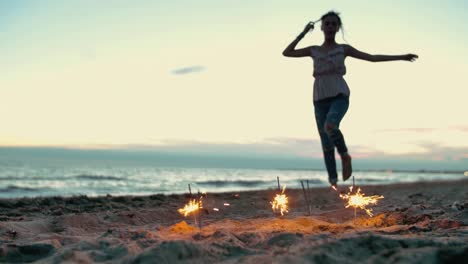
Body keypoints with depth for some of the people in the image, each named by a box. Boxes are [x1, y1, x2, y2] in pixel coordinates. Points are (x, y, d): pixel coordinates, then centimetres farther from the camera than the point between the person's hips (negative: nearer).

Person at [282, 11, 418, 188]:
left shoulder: (343, 48, 10)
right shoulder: (313, 50, 15)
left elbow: (373, 58, 10)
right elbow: (286, 53, 14)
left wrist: (401, 57, 8)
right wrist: (303, 33, 12)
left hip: (339, 97, -3)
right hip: (320, 100, 3)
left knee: (330, 127, -33)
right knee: (326, 143, -3)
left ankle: (344, 154, -7)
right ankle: (333, 182, 6)